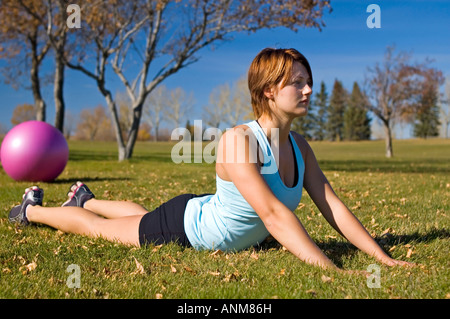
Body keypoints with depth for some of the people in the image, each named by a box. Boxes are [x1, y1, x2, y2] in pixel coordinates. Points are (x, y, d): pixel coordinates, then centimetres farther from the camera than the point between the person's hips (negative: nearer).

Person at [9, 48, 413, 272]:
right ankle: (32, 209, 45)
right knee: (94, 226, 16)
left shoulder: (299, 146, -14)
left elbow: (332, 206, -16)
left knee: (142, 216, 36)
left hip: (206, 219, 7)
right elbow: (273, 213, -46)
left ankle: (86, 198, 65)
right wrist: (330, 271, -51)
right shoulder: (238, 140, -38)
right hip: (182, 226, -7)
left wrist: (384, 258, -24)